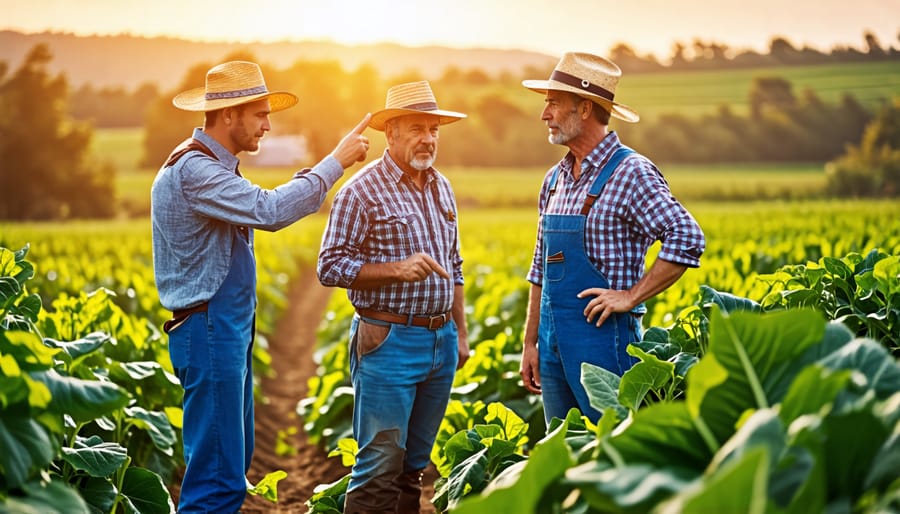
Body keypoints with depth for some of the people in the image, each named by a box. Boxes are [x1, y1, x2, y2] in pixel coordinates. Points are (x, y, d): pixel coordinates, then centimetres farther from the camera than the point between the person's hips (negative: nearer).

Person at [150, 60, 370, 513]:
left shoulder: (210, 166, 16)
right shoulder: (193, 170, -18)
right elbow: (270, 211, -27)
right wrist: (336, 161, -21)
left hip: (229, 332, 11)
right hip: (209, 334, -11)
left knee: (233, 464, 16)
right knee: (218, 477, -9)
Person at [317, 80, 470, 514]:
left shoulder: (441, 188, 13)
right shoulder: (361, 192, -9)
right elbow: (330, 267, -12)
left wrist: (460, 333, 19)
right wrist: (397, 269, -23)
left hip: (441, 341, 7)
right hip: (388, 343, -7)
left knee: (414, 463, 13)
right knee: (380, 466, -6)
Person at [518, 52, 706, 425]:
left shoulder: (630, 173, -10)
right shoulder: (555, 180, 13)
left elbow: (687, 238, -20)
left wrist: (630, 296, -18)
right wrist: (530, 342, 15)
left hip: (601, 335, -7)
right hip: (554, 342, 8)